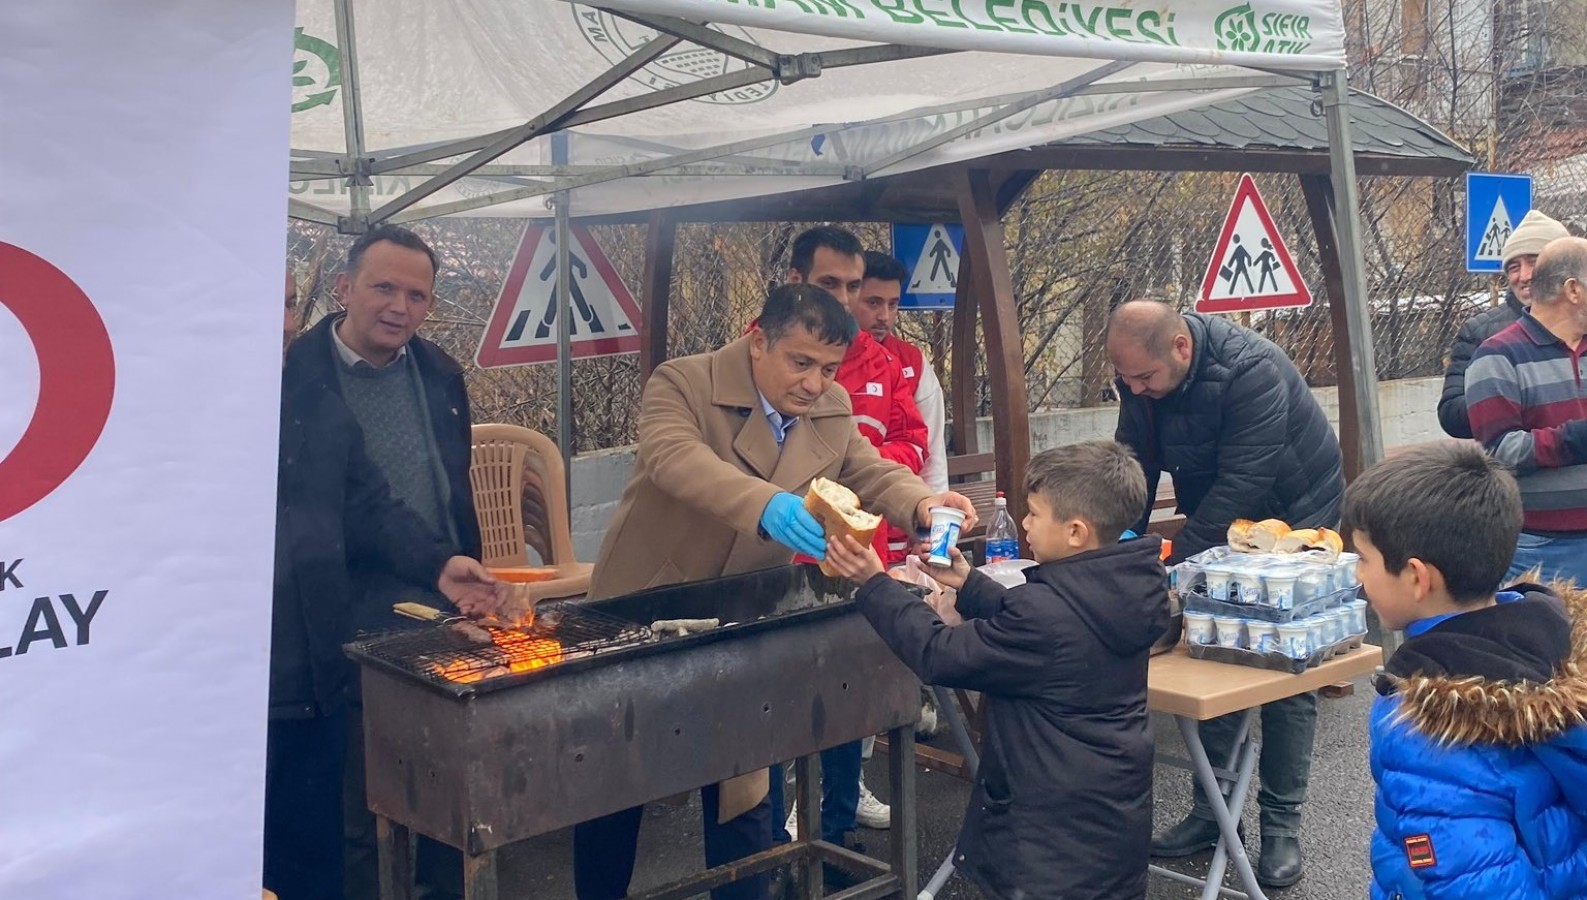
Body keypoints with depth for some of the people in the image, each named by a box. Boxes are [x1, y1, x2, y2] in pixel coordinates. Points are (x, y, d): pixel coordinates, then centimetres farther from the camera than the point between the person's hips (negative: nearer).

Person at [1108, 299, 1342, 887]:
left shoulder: (1251, 371, -32)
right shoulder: (1140, 379, -12)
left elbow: (1241, 487, -34)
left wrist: (1174, 564, -34)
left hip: (1294, 521, -6)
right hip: (1218, 530, 6)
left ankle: (1281, 823, 9)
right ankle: (1214, 809, 16)